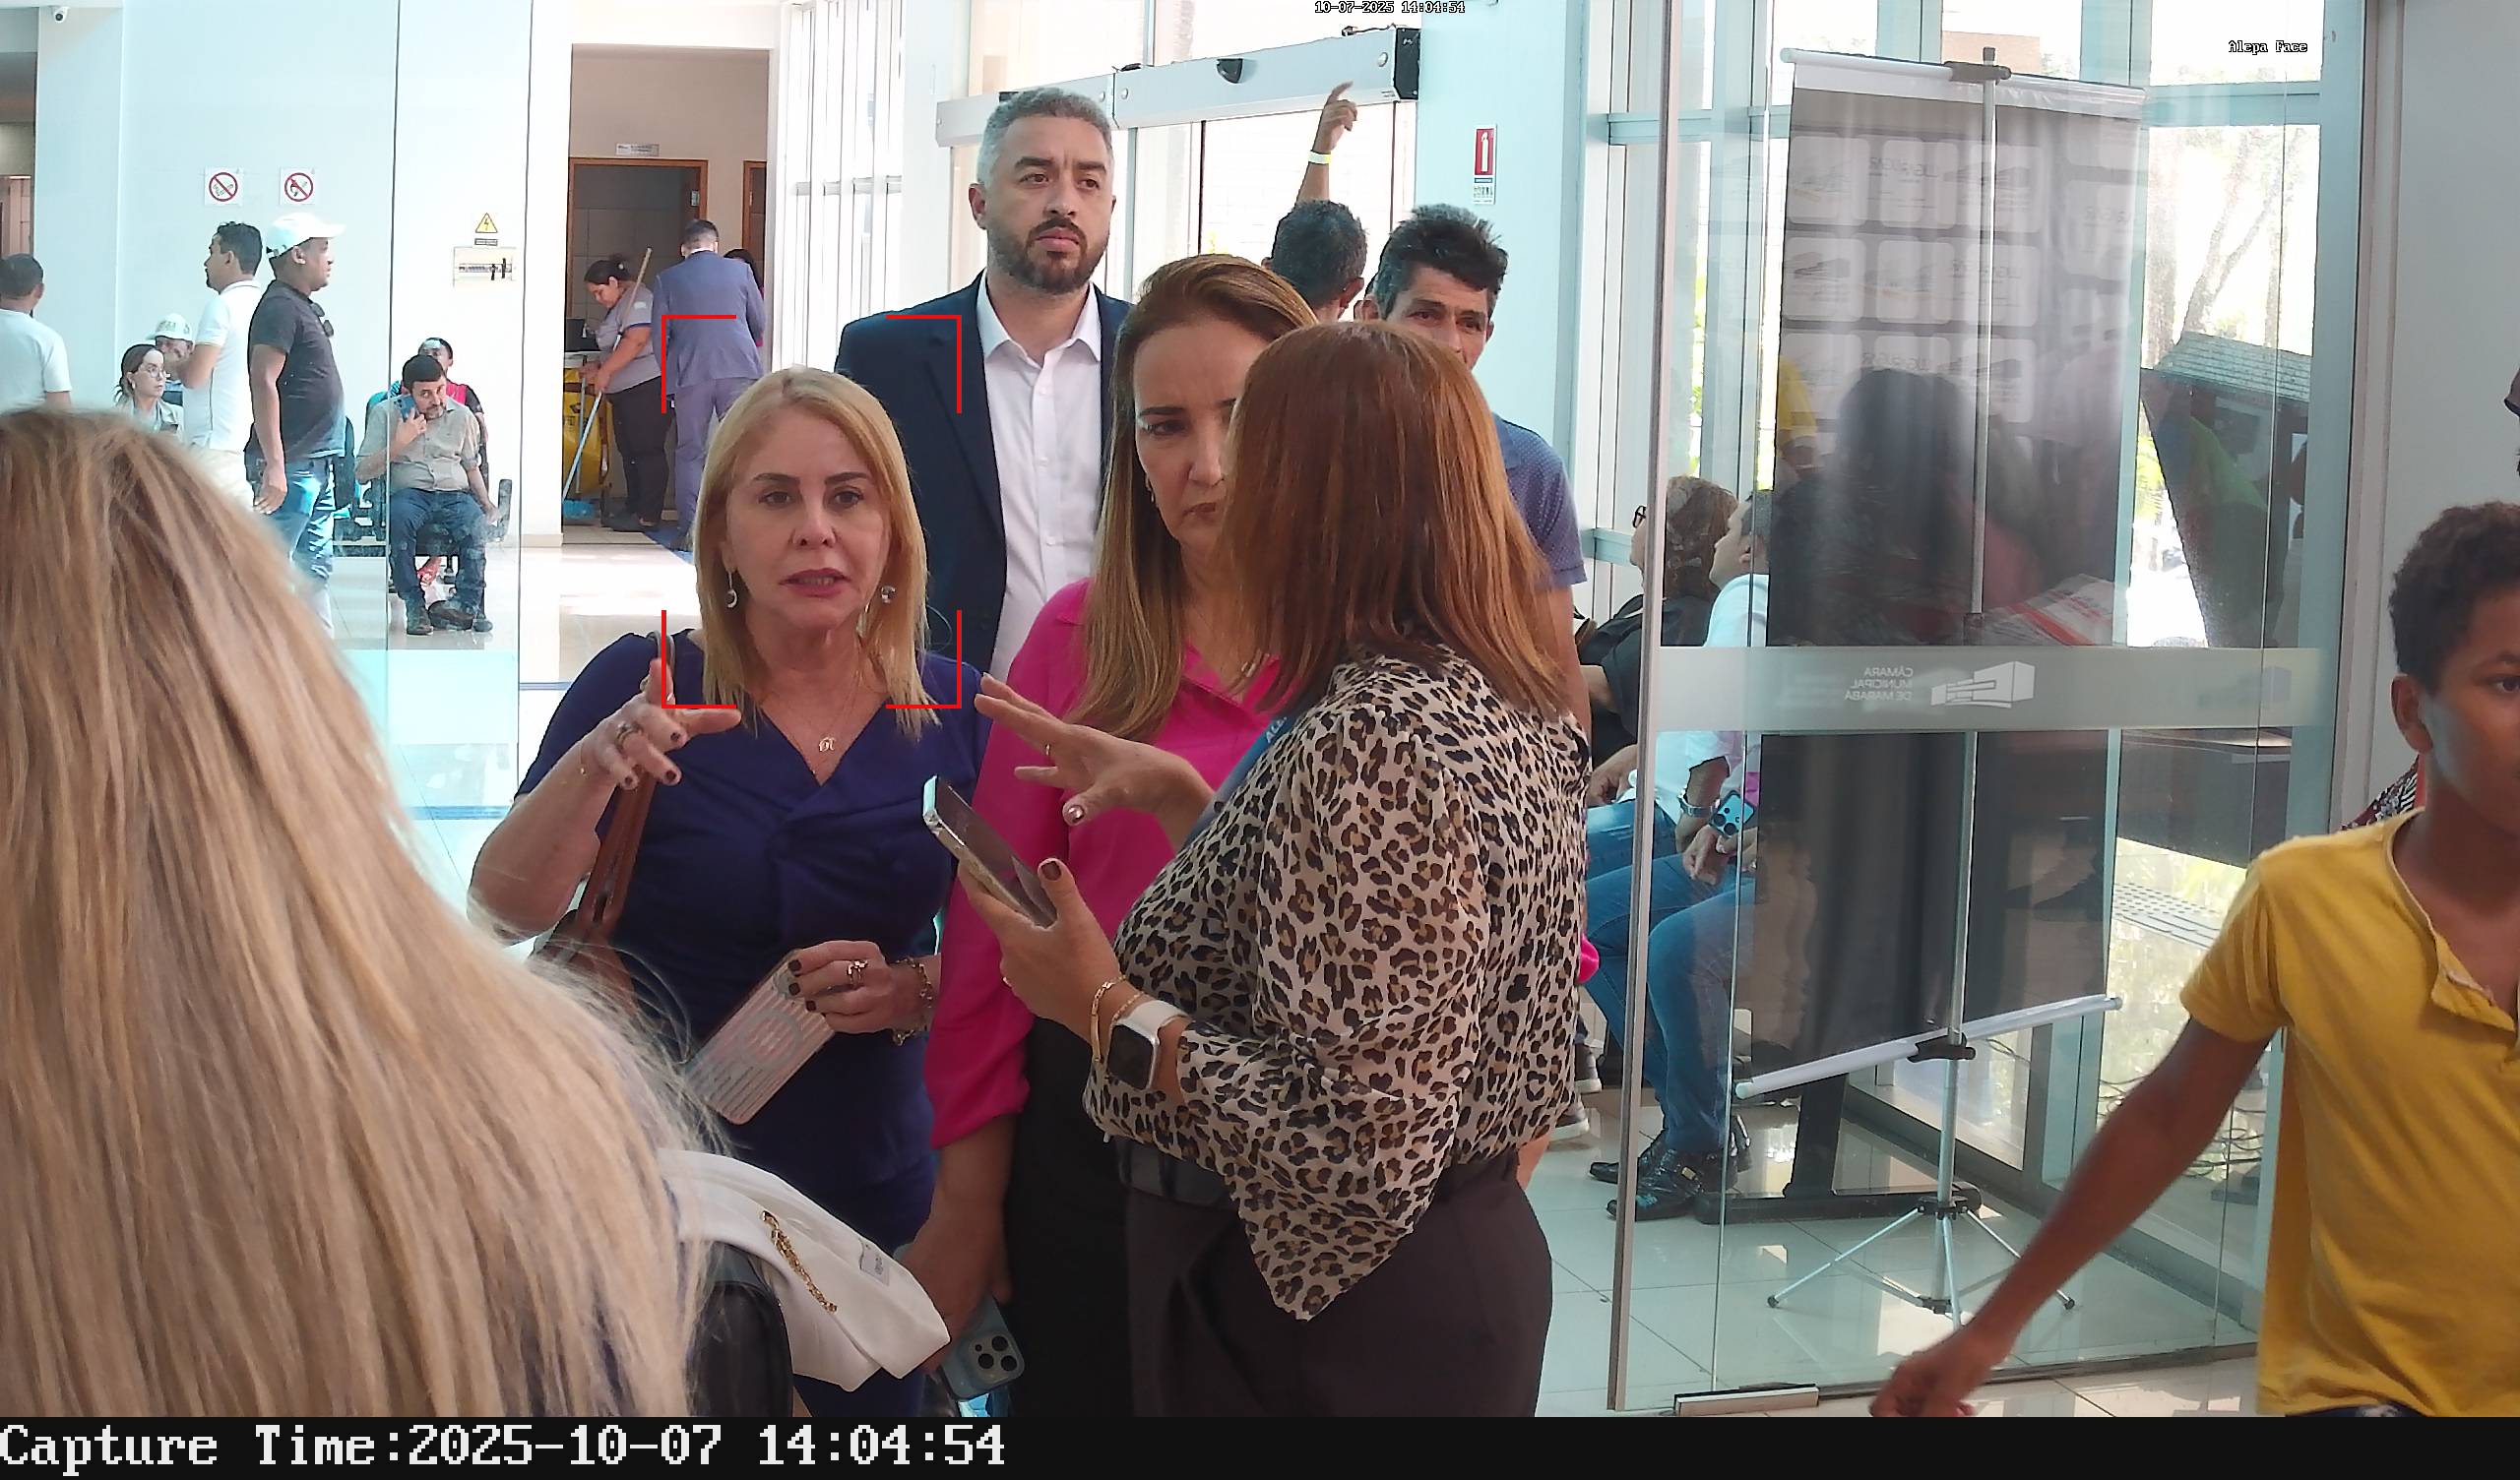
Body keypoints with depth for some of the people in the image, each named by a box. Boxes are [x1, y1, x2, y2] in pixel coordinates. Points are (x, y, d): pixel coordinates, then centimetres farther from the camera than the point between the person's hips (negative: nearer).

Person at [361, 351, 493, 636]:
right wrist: (399, 443, -12)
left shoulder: (462, 416, 12)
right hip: (407, 493, -2)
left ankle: (469, 603, -24)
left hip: (455, 494, 2)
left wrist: (487, 504, 8)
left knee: (475, 523, -33)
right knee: (399, 516, -38)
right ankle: (414, 606, -30)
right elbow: (363, 473, -1)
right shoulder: (384, 413, 4)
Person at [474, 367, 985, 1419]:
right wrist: (592, 769, -32)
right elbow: (502, 912, -15)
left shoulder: (953, 714, -3)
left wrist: (919, 989, -16)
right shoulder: (644, 688, -10)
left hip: (870, 1204, 2)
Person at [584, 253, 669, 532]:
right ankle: (635, 509, 15)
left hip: (648, 384, -11)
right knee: (630, 450, 11)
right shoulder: (618, 306, 23)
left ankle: (648, 515, -11)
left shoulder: (638, 299, -11)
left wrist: (605, 371, -21)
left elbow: (636, 340, -23)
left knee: (647, 449, -10)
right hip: (626, 389, 11)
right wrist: (598, 369, 13)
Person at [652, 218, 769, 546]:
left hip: (689, 372, 0)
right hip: (739, 368, 0)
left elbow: (659, 334, 4)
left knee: (690, 452, 7)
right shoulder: (739, 271, 7)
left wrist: (669, 372, 16)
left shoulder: (668, 279, 5)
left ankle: (691, 529, 2)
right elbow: (761, 322, 13)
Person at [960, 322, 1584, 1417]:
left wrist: (1110, 1013, -19)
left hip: (1335, 1335, -9)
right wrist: (1183, 797, 13)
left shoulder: (1373, 736, -25)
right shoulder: (1502, 698, 3)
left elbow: (1357, 1149, -28)